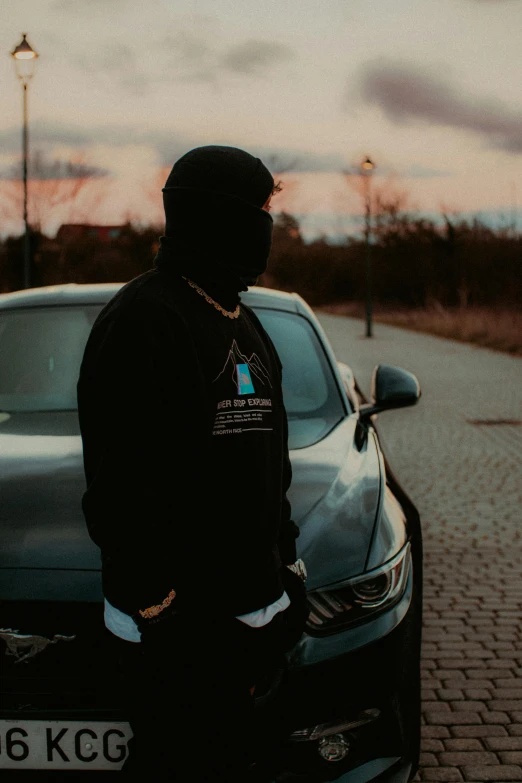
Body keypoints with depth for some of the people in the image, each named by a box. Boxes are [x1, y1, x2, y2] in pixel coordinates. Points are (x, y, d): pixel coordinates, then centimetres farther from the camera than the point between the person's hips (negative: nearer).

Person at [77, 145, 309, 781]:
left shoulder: (244, 324, 15)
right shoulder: (144, 318, -15)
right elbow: (121, 486, -20)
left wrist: (287, 574, 17)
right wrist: (159, 605, -20)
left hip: (249, 607, 9)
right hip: (179, 631, -9)